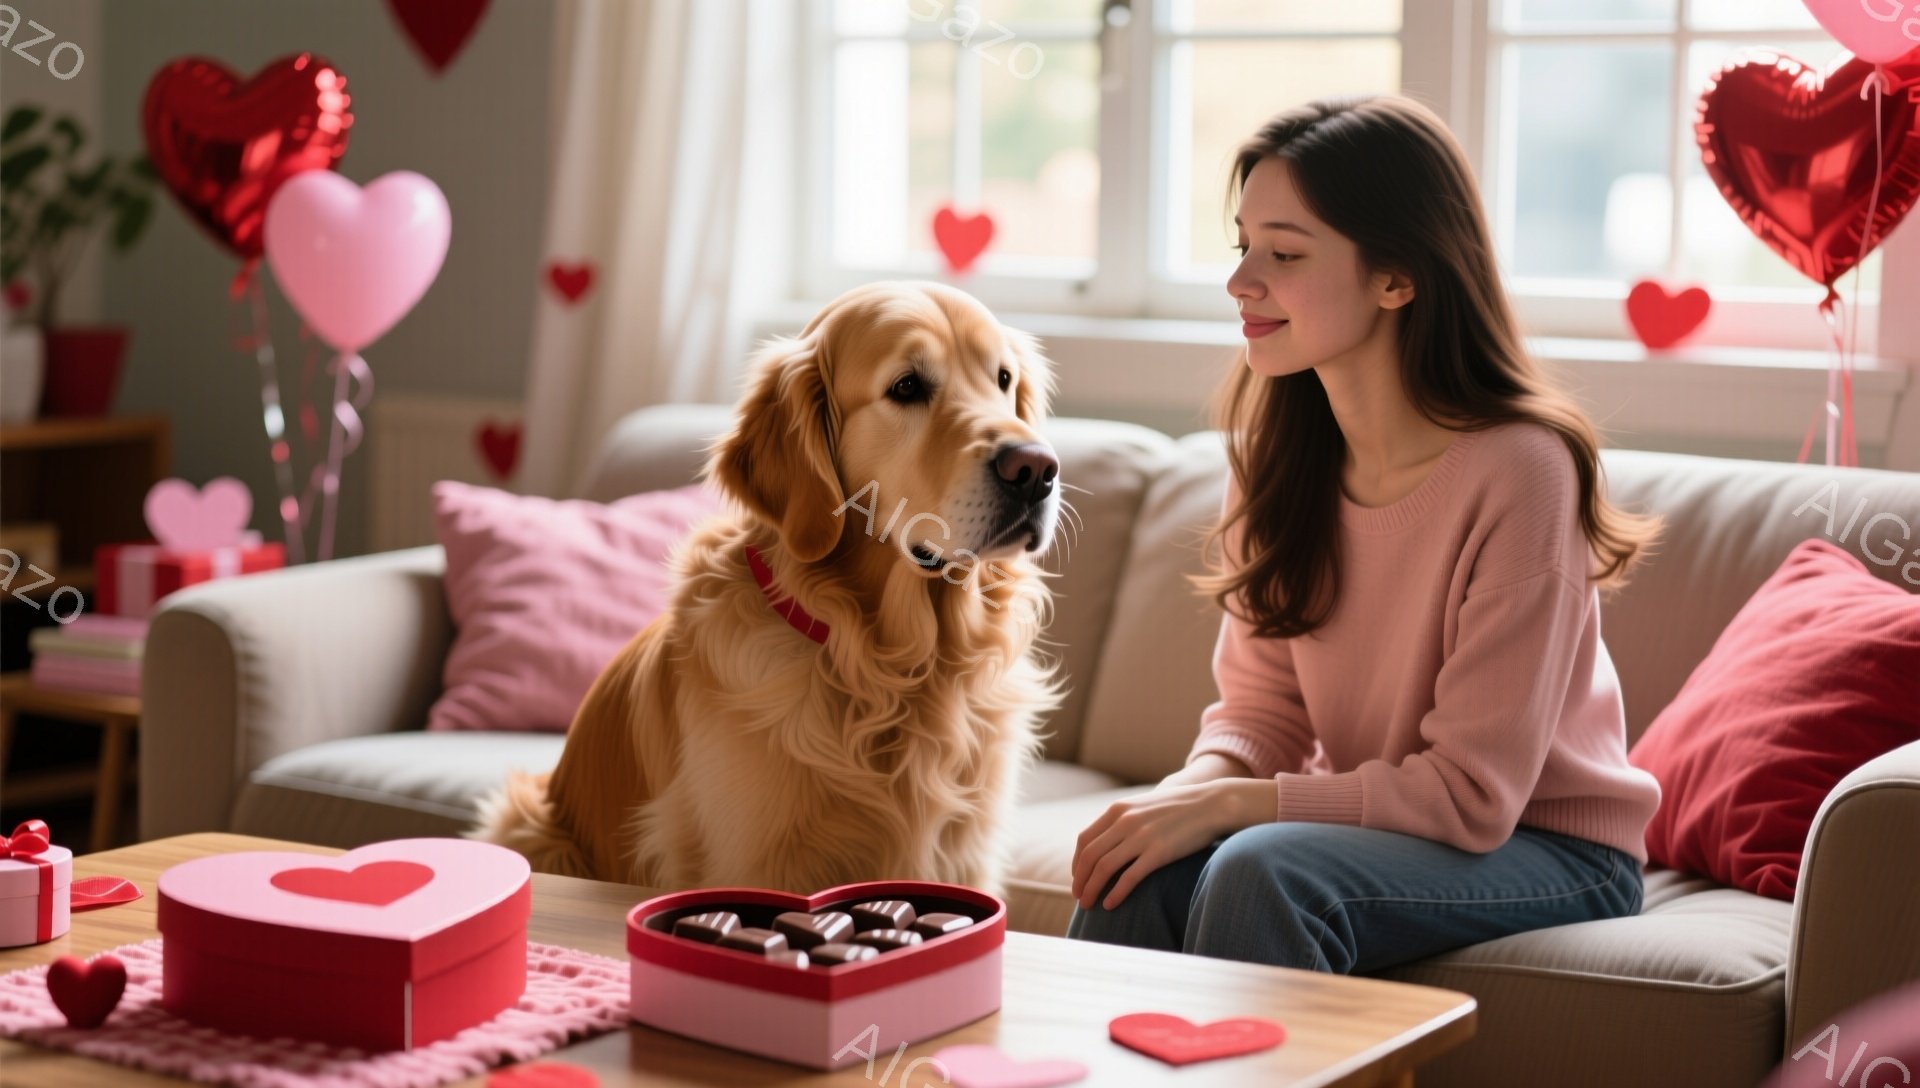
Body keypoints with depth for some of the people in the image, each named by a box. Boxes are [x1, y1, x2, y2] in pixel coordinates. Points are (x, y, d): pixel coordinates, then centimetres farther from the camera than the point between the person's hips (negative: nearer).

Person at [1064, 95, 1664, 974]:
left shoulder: (1517, 470, -23)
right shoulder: (1277, 447, -2)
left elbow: (1472, 794, -21)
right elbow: (1262, 704, 4)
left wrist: (1226, 806, -25)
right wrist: (1196, 785, -19)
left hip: (1550, 852, -5)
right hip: (1374, 822, 5)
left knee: (1264, 869, -31)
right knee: (1134, 874, -23)